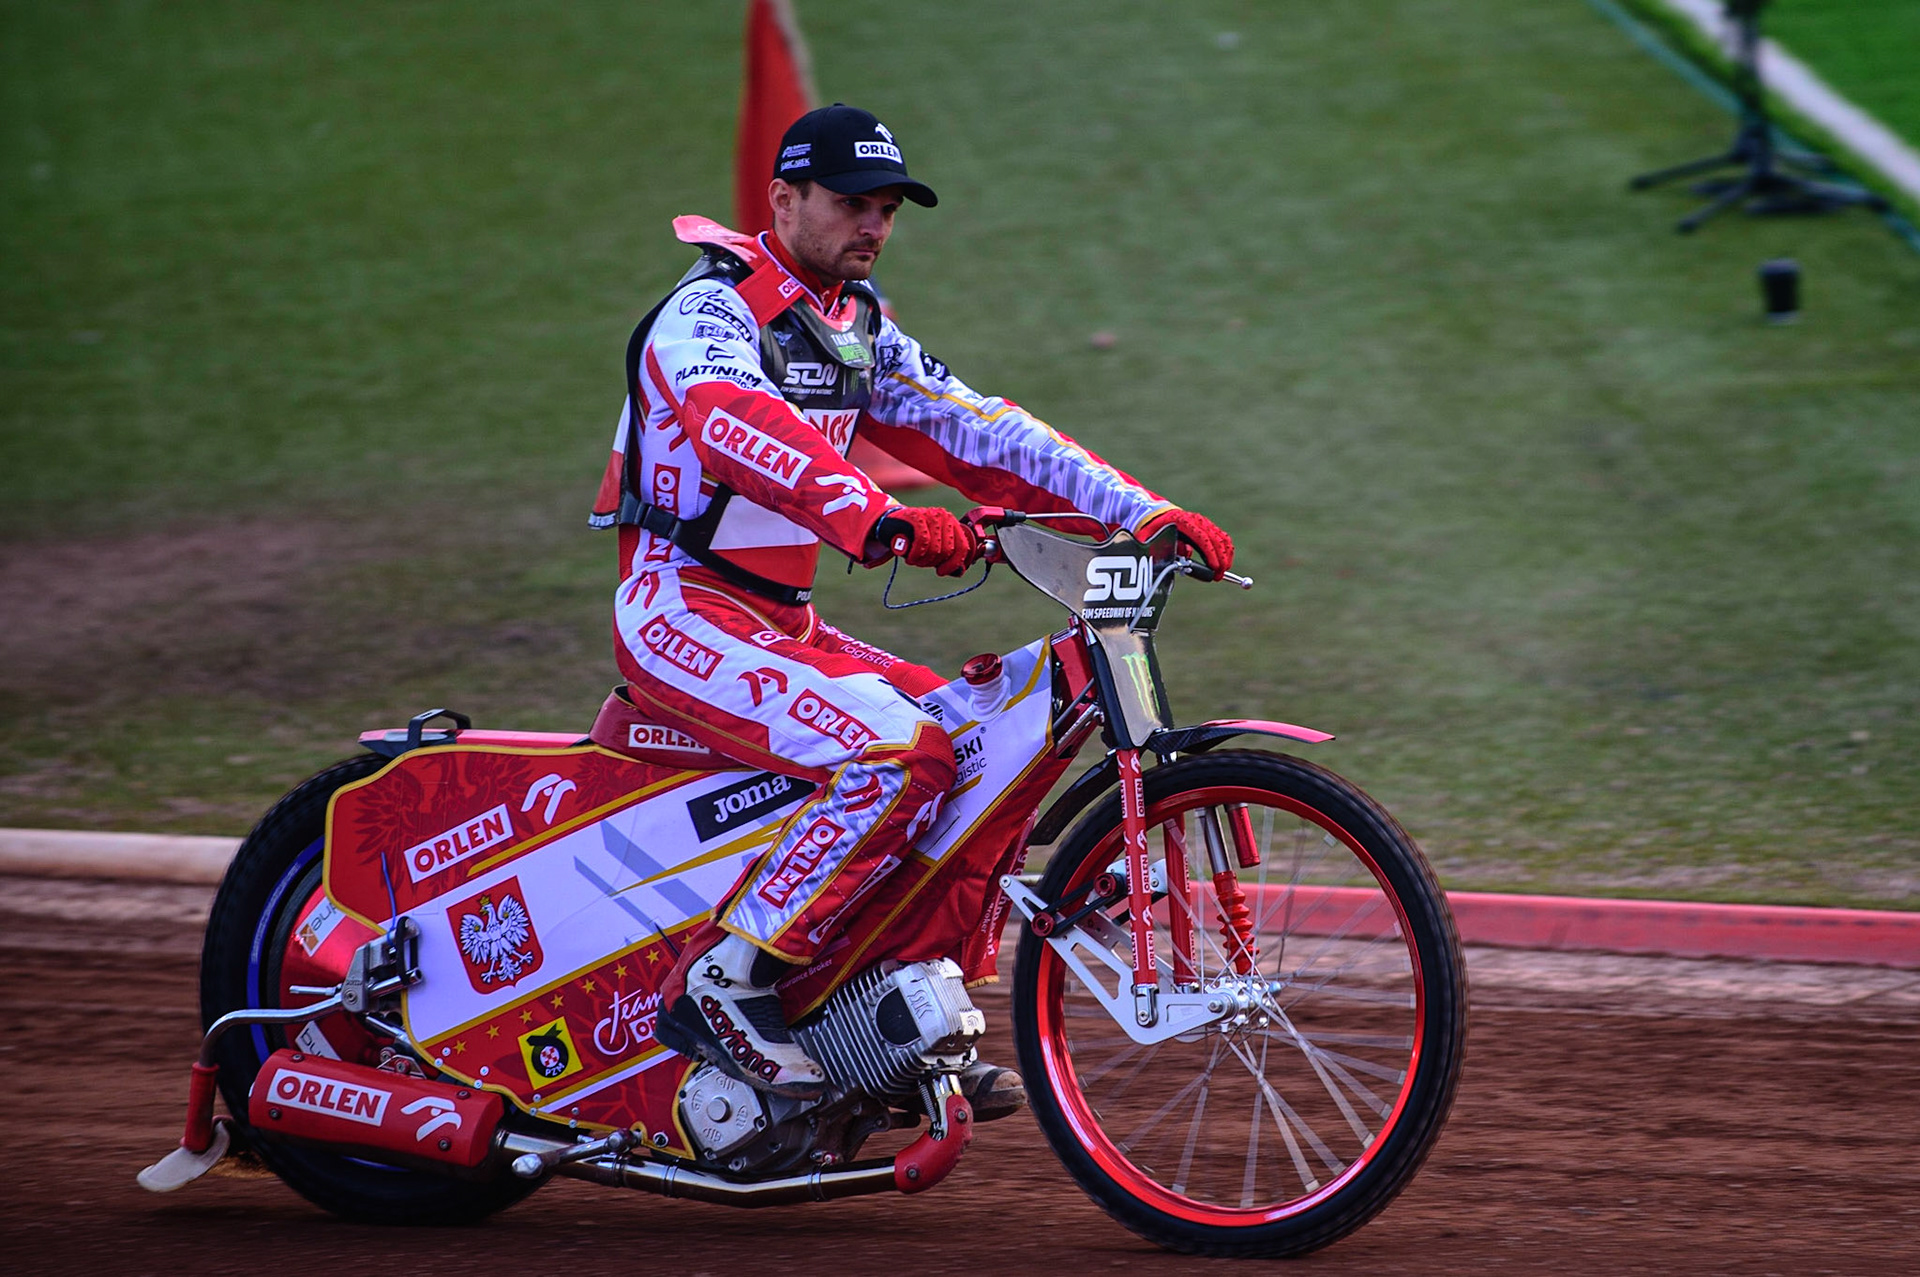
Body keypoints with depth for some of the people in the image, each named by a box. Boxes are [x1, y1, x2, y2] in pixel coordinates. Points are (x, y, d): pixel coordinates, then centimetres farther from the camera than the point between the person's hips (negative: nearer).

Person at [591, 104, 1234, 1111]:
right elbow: (736, 423, -33)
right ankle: (720, 983, -23)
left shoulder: (857, 332, 15)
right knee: (900, 755, -27)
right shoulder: (710, 310, -13)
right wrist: (881, 521, -49)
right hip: (682, 612, -9)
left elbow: (975, 431, 11)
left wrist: (1142, 514, -2)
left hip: (782, 623, 9)